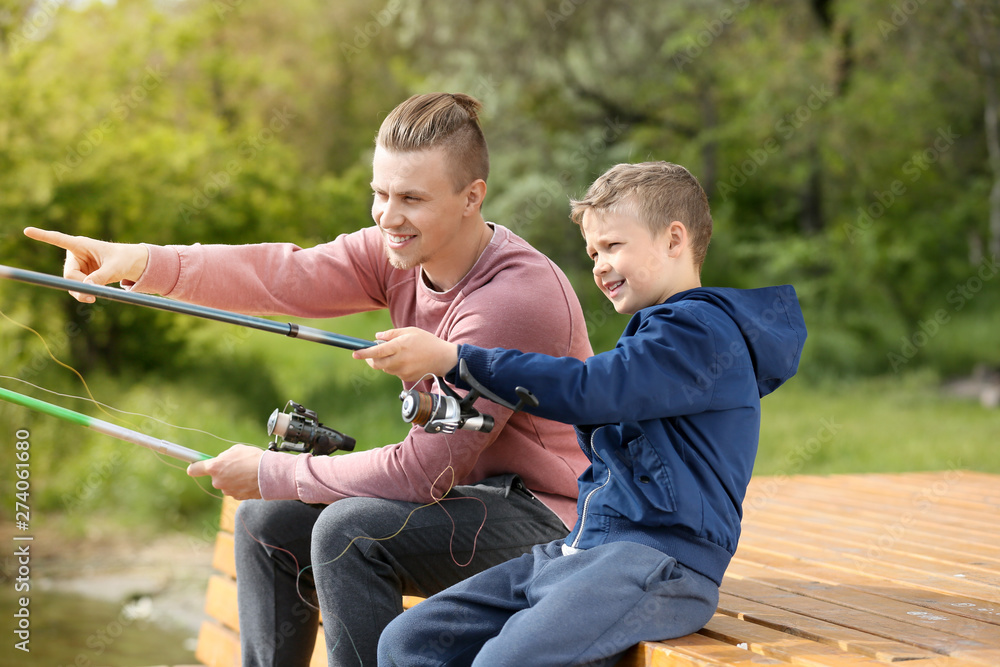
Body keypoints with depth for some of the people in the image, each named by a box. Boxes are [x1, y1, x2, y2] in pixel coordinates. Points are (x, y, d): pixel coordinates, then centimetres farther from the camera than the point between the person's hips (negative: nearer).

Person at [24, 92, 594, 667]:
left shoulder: (516, 299, -28)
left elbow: (423, 469, -27)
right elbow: (289, 277, -13)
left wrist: (273, 474, -17)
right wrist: (145, 263, -28)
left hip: (548, 517, -9)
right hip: (467, 491, 9)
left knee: (350, 529, -28)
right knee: (269, 524, 8)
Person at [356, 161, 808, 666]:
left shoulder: (703, 330, -8)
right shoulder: (651, 333, 25)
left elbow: (584, 391, -19)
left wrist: (452, 358, -16)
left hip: (660, 559, -10)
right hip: (578, 550, 10)